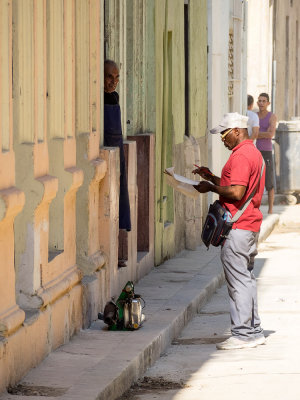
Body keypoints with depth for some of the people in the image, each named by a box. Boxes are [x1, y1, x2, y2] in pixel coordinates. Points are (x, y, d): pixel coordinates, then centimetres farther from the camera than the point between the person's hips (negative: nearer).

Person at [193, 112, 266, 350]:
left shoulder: (241, 156, -16)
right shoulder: (254, 153, 18)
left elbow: (237, 192, -25)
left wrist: (211, 188, -12)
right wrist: (212, 178, 17)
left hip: (237, 227, -11)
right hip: (250, 224, 11)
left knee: (238, 280, -7)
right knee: (246, 278, 14)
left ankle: (243, 334, -6)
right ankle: (254, 331, 18)